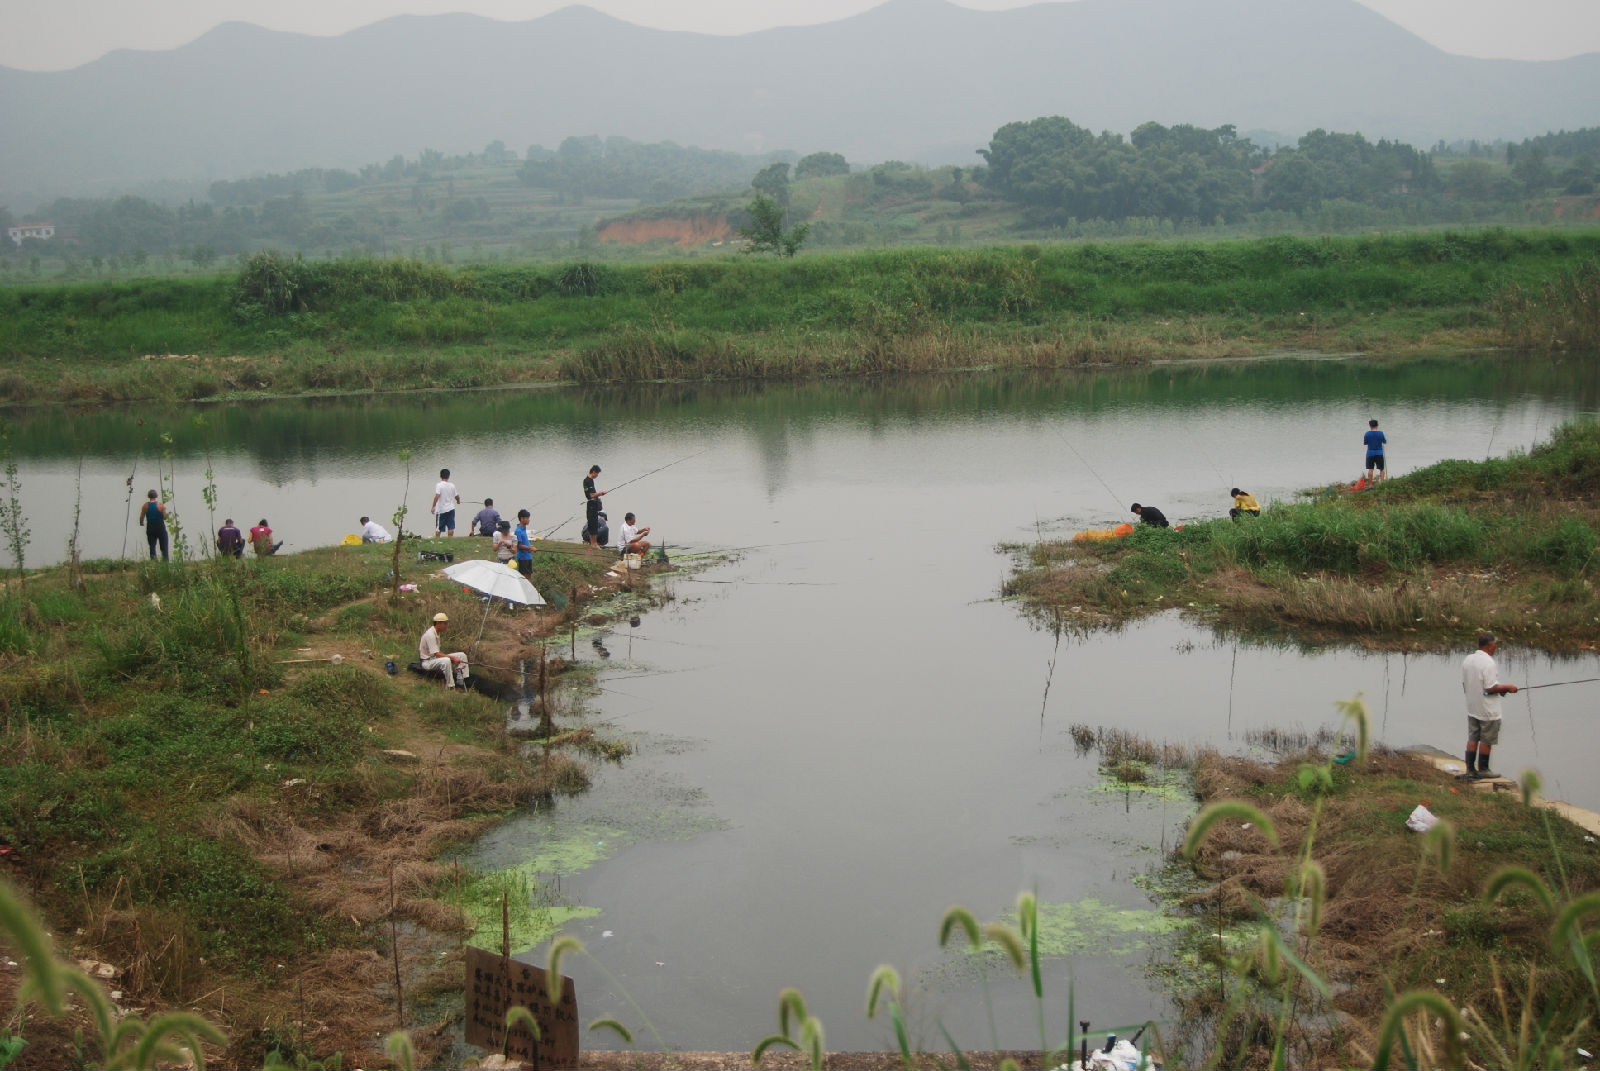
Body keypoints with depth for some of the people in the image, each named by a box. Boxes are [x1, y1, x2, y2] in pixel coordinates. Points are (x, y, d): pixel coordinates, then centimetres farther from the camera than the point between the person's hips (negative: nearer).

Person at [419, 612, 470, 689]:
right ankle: (450, 687, -29)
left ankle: (460, 681, -2)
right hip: (427, 662, -10)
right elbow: (436, 654, -26)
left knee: (462, 655, 2)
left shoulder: (437, 633, 8)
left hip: (435, 657, 10)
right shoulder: (430, 634, -23)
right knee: (446, 661, -39)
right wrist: (452, 658, -25)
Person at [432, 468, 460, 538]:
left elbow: (437, 496, -21)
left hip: (441, 510, -3)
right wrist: (458, 501, 38)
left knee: (438, 528, 4)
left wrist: (433, 506, -17)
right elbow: (457, 496, 15)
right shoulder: (452, 485, 4)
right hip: (451, 509, 3)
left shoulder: (439, 485, -10)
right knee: (451, 527, 3)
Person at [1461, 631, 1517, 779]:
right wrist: (1508, 687, -8)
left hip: (1472, 708, 7)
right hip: (1488, 710, -7)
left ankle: (1470, 769, 13)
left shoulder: (1468, 660, 4)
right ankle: (1483, 769, 14)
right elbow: (1491, 688, -22)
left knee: (1472, 738, 11)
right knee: (1486, 740, 5)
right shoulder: (1488, 663, -21)